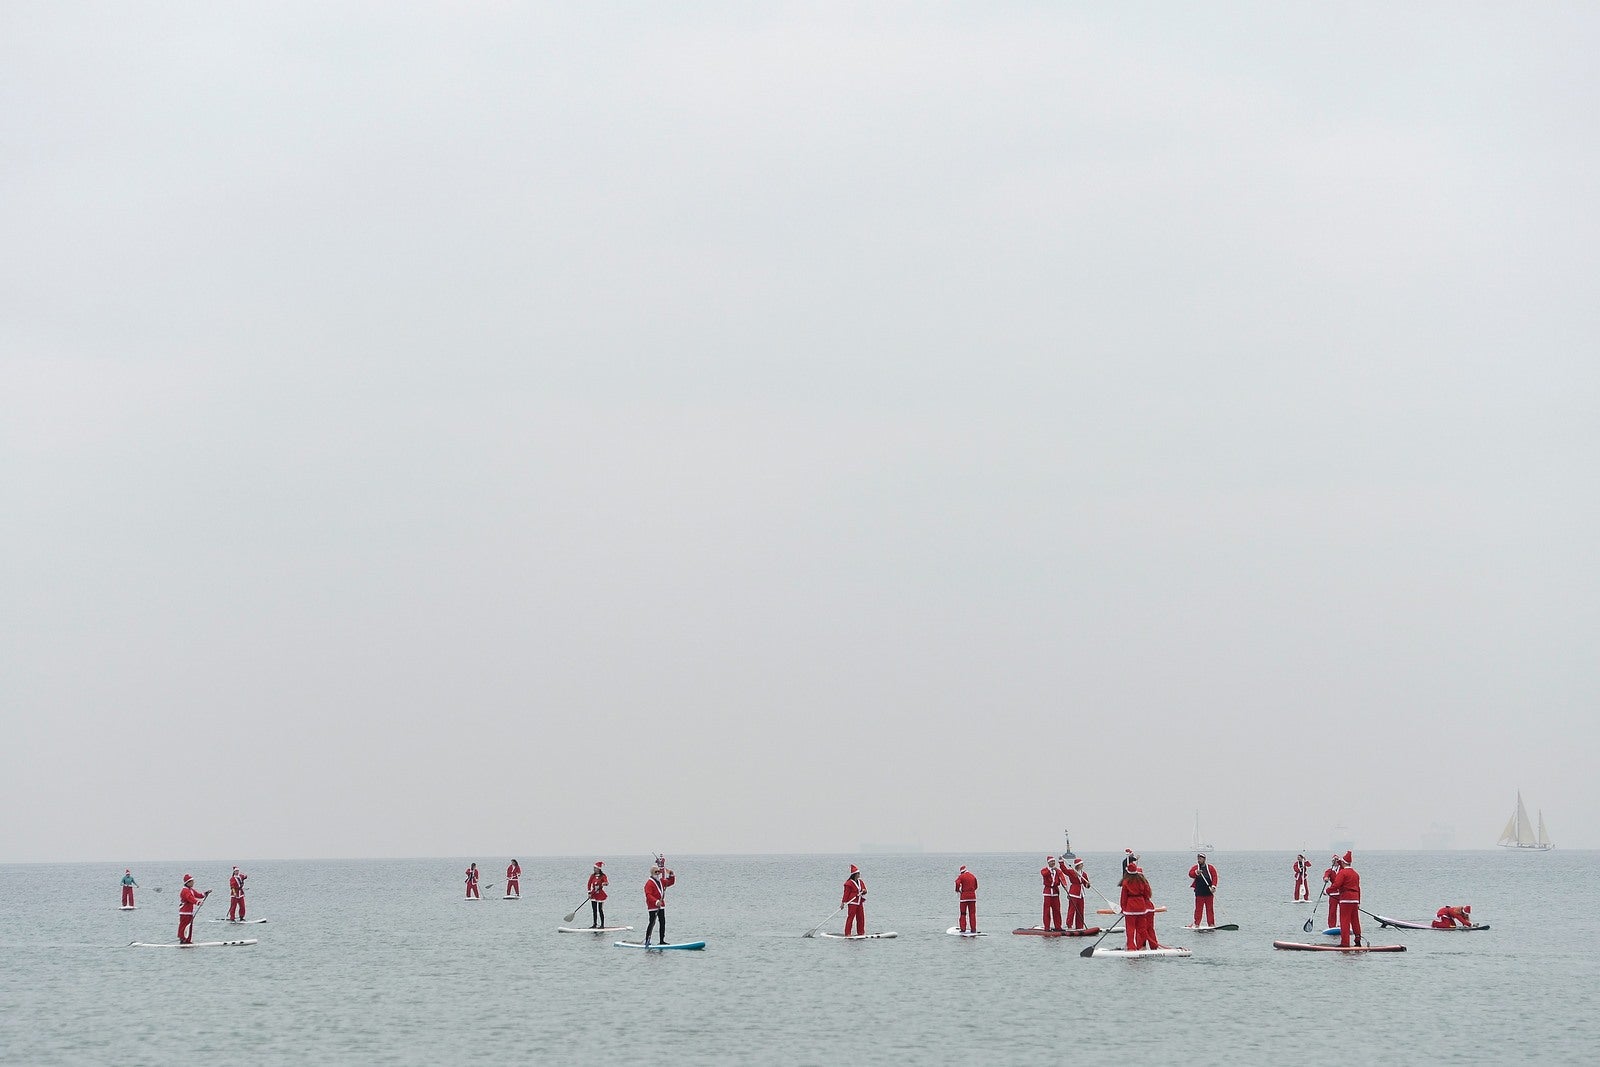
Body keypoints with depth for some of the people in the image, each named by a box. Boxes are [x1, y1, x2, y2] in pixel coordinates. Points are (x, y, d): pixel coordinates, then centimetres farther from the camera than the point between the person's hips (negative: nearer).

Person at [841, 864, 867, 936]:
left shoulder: (861, 882, 14)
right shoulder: (849, 883, -8)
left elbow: (864, 890, 19)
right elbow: (846, 893, -10)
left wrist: (864, 891, -6)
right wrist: (843, 902, -14)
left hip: (860, 902, 7)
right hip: (852, 902, -7)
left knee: (861, 917, 8)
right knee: (850, 917, -8)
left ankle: (861, 932, 17)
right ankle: (847, 933, -6)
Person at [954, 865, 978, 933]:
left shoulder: (961, 876, -4)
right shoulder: (973, 876, 11)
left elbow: (957, 883, -21)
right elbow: (976, 886, 17)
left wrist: (957, 891, -7)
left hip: (964, 896, -4)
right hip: (972, 896, 4)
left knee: (963, 913, 3)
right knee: (972, 913, 7)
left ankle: (963, 929, 0)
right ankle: (973, 929, 4)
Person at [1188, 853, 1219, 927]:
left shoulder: (1210, 868, 7)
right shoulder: (1195, 868, 8)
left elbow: (1214, 877, 1)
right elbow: (1190, 874, -9)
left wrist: (1213, 886, -13)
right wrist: (1196, 873, -29)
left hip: (1209, 893, 0)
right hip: (1199, 893, 0)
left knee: (1210, 909, 4)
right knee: (1198, 909, -2)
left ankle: (1211, 923, 8)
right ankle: (1197, 924, 2)